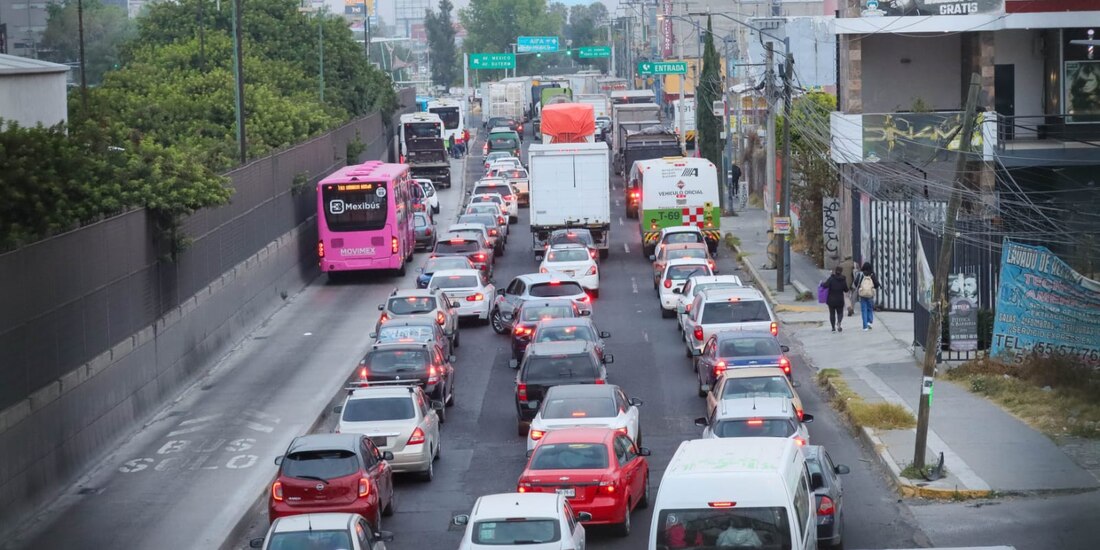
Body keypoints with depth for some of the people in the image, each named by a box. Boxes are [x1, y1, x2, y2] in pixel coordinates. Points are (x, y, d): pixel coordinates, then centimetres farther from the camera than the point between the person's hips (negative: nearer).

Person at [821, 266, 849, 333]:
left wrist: (822, 283, -1)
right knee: (840, 313, 11)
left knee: (832, 313, 8)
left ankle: (833, 327, 6)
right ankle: (838, 323, -17)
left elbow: (825, 285, -22)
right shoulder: (843, 280, -2)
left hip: (831, 300, -1)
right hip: (840, 300, 1)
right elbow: (846, 290, 4)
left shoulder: (831, 279, -10)